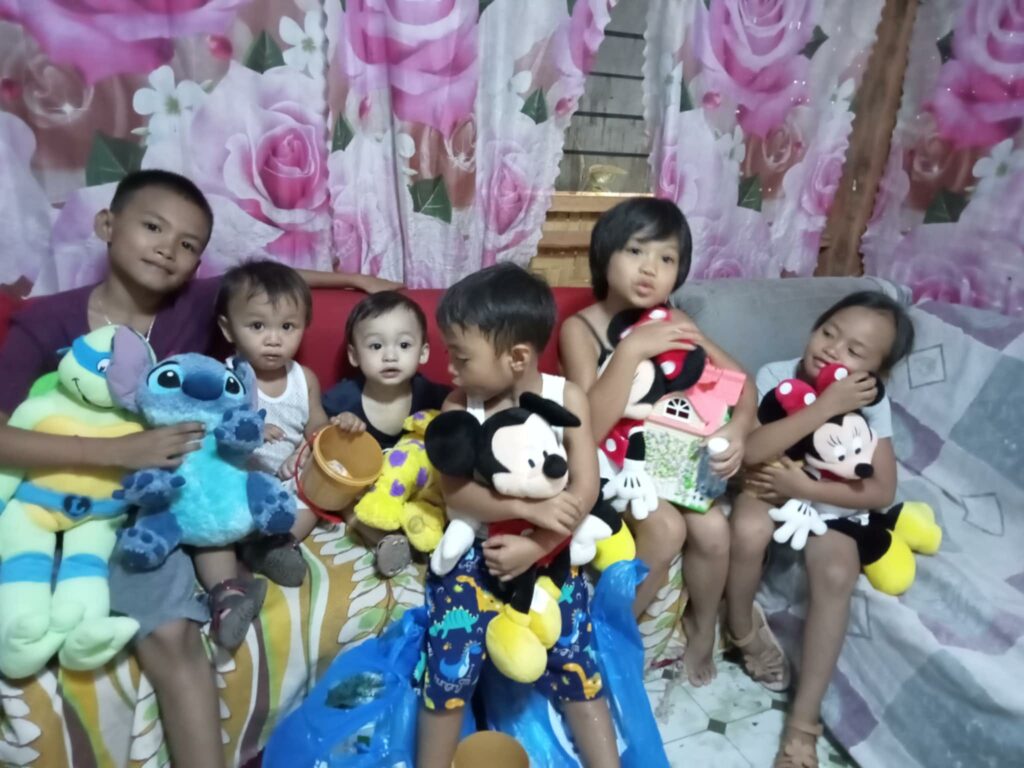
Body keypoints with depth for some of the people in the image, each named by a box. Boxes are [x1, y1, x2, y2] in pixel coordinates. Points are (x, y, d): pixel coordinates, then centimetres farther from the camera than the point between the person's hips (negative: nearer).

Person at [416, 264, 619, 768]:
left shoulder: (567, 398, -10)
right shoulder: (459, 405, -8)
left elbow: (585, 489, -14)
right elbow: (453, 490, -17)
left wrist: (535, 546, -24)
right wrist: (528, 508, -29)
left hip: (550, 551, 0)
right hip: (473, 548, 1)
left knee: (571, 655, -2)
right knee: (452, 657, -7)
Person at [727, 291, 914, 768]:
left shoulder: (872, 403, -11)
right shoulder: (775, 376, -17)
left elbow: (882, 492, -12)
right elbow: (749, 450, -31)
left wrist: (805, 487, -23)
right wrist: (826, 406, -34)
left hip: (828, 503, 1)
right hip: (769, 489, -1)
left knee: (836, 575, -26)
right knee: (748, 530, -34)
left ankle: (803, 723, -12)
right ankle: (743, 626, -1)